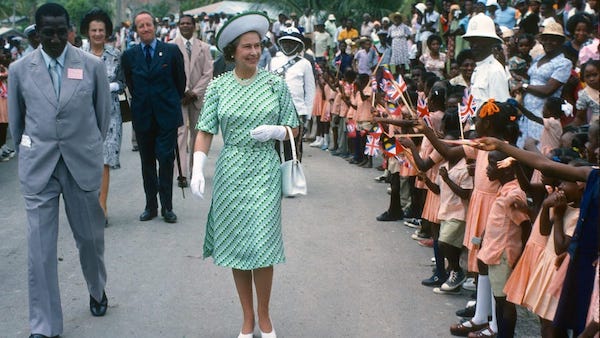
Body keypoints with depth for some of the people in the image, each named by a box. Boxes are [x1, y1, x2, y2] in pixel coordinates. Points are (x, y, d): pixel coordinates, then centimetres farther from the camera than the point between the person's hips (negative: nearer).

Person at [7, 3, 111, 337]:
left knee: (91, 236, 13)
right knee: (40, 247, -1)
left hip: (83, 163, 0)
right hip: (38, 167, 0)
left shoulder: (93, 66, -4)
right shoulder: (19, 70, -2)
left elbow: (104, 113, 8)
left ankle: (97, 290, 43)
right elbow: (15, 121, 10)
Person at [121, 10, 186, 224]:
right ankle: (151, 206, 17)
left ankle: (167, 207, 6)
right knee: (147, 162, 8)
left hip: (167, 115, -2)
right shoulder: (129, 56, 4)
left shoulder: (171, 51, -2)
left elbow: (181, 81, 8)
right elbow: (130, 85, 15)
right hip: (142, 116, 2)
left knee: (166, 160, -4)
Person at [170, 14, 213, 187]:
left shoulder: (204, 47, 9)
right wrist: (184, 91, -11)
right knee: (180, 132, -10)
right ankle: (182, 174, -11)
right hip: (178, 95, -3)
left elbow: (207, 73, 4)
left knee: (197, 132, 8)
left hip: (197, 96, 3)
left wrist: (194, 92, -7)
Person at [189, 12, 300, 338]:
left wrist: (274, 131, -15)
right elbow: (205, 131, -3)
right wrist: (198, 169, -16)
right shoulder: (217, 86, 0)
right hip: (230, 173, 1)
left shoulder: (275, 84, 0)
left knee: (261, 247, -3)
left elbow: (293, 129, 6)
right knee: (236, 247, 7)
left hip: (264, 172, -1)